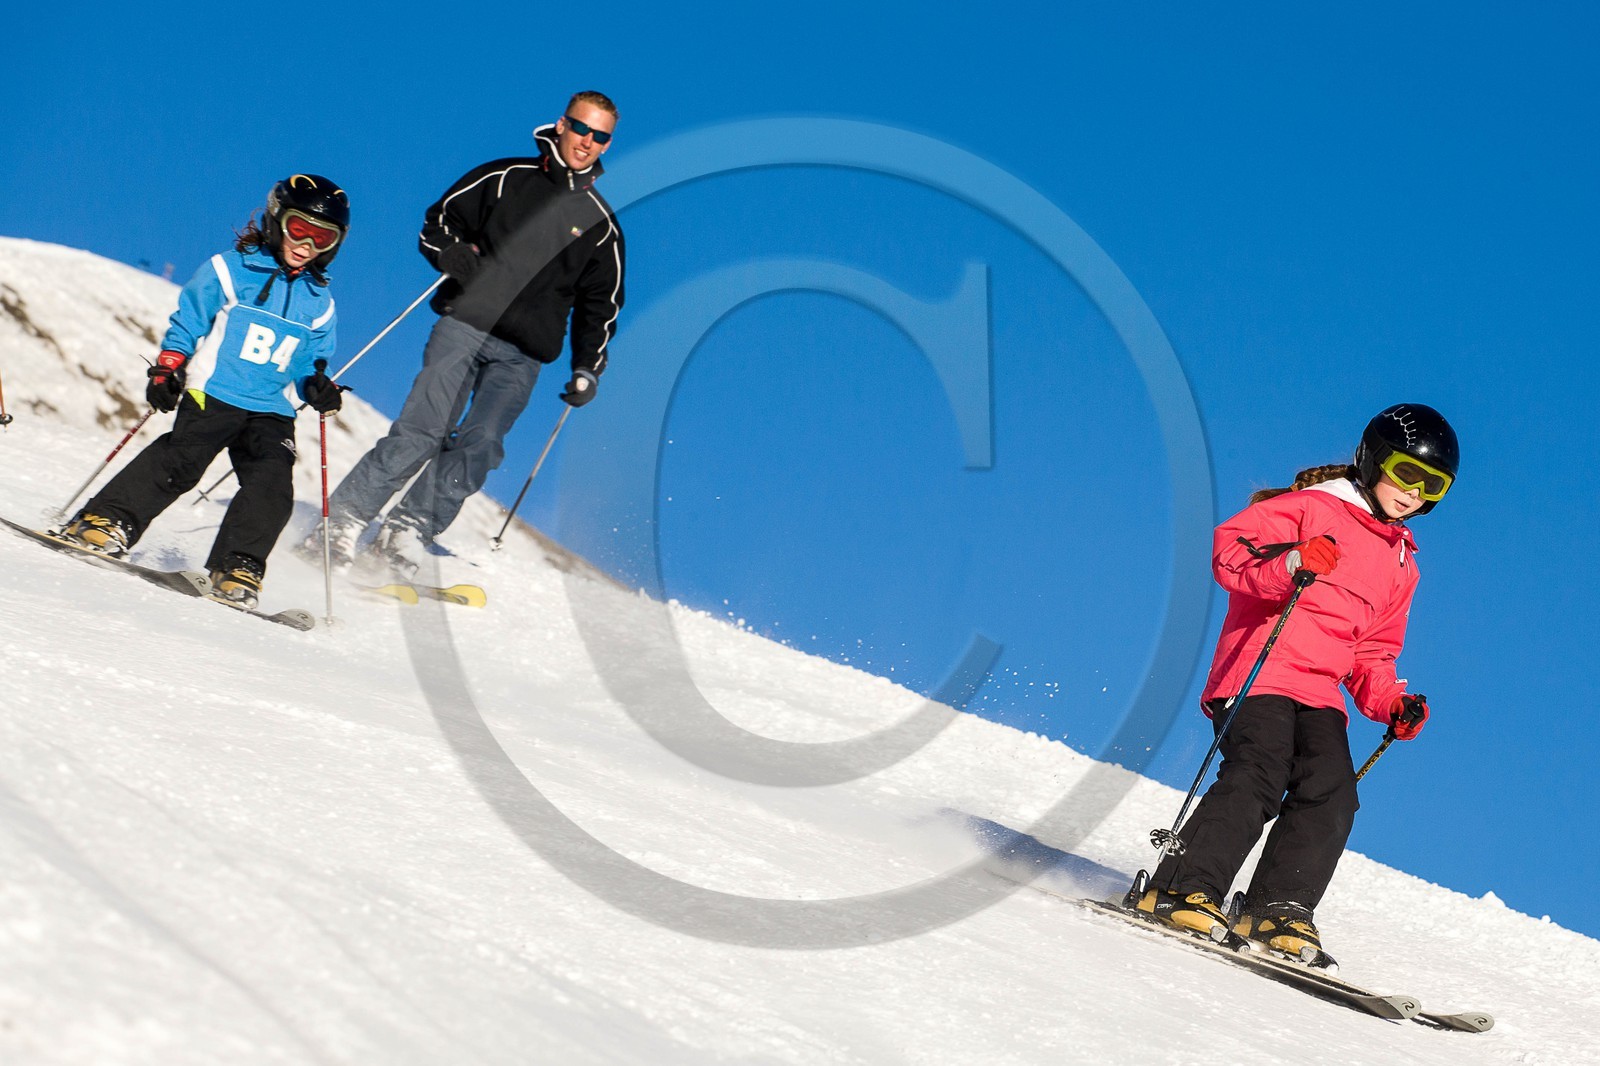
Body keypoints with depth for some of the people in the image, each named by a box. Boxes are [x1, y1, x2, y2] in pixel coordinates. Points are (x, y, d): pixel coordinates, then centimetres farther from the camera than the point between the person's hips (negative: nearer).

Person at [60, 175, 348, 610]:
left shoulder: (318, 302, 13)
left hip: (271, 411, 4)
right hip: (213, 394, -3)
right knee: (180, 459, -22)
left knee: (272, 484, -16)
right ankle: (107, 520, -16)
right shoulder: (229, 270, 2)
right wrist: (166, 370, -4)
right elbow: (186, 324, 6)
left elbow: (311, 361, 20)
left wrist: (317, 386, -1)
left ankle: (238, 567, -11)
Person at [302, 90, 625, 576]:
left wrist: (587, 369, 7)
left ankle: (407, 533, -13)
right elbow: (438, 221, 12)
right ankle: (342, 522, -11)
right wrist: (453, 255, -9)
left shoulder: (601, 226, 13)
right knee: (422, 430, -15)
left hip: (522, 356, 2)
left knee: (481, 442, -18)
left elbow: (599, 307, 19)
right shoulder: (504, 178, 9)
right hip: (465, 324, -2)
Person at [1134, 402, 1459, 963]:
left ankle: (1278, 907, -13)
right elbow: (1231, 546, -5)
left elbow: (1372, 654, 30)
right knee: (1257, 776, -25)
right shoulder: (1311, 507, 5)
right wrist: (1290, 565, -23)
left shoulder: (1400, 564, 26)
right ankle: (1182, 888, -23)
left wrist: (1393, 706, 12)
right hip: (1258, 673, -6)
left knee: (1331, 796, -15)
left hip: (1320, 695, 6)